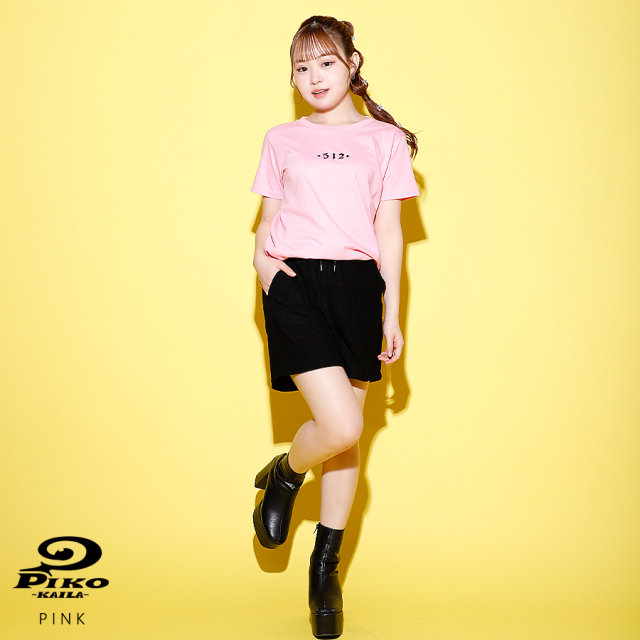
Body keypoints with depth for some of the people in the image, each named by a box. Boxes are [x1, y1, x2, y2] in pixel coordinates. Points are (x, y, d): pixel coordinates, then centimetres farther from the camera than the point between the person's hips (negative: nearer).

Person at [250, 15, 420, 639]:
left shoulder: (384, 140, 9)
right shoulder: (281, 140, 11)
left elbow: (389, 230, 8)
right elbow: (268, 218, 15)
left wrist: (392, 311, 3)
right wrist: (261, 258, -7)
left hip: (358, 285, 2)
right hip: (296, 285, -1)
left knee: (348, 435, 6)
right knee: (340, 426, -18)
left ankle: (326, 566, 23)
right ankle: (283, 475, 18)